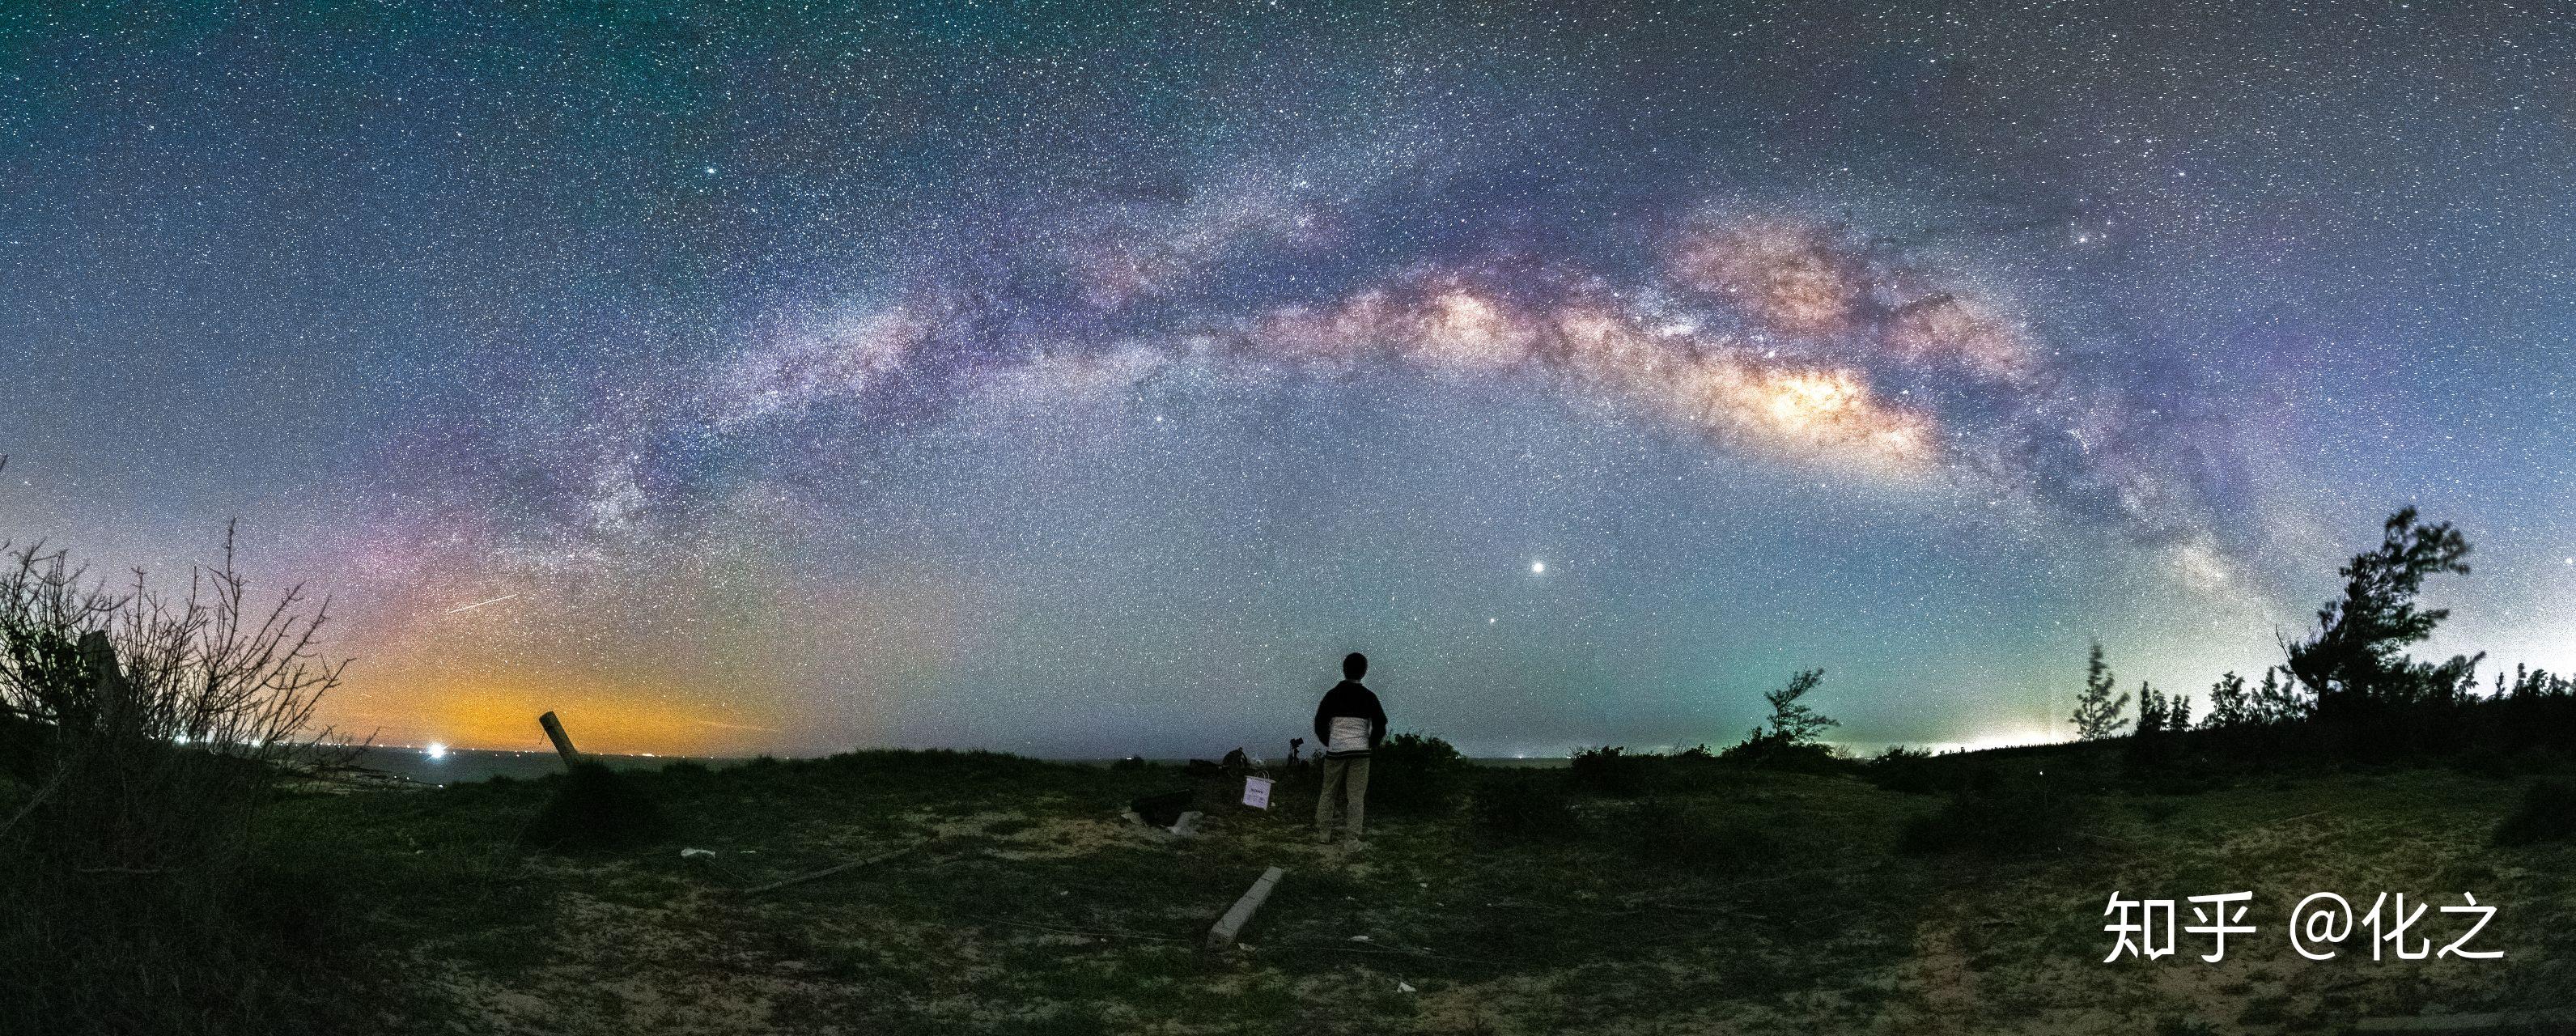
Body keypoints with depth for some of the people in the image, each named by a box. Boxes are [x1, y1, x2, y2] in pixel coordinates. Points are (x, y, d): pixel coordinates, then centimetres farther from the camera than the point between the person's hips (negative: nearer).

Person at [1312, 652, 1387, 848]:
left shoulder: (1332, 695, 1)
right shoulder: (1368, 697, -1)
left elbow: (1320, 723, 1)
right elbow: (1380, 725, -1)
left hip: (1335, 751, 1)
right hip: (1360, 752, -1)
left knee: (1327, 793, 13)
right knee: (1356, 797, 2)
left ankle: (1323, 834, 11)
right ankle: (1352, 840, -2)